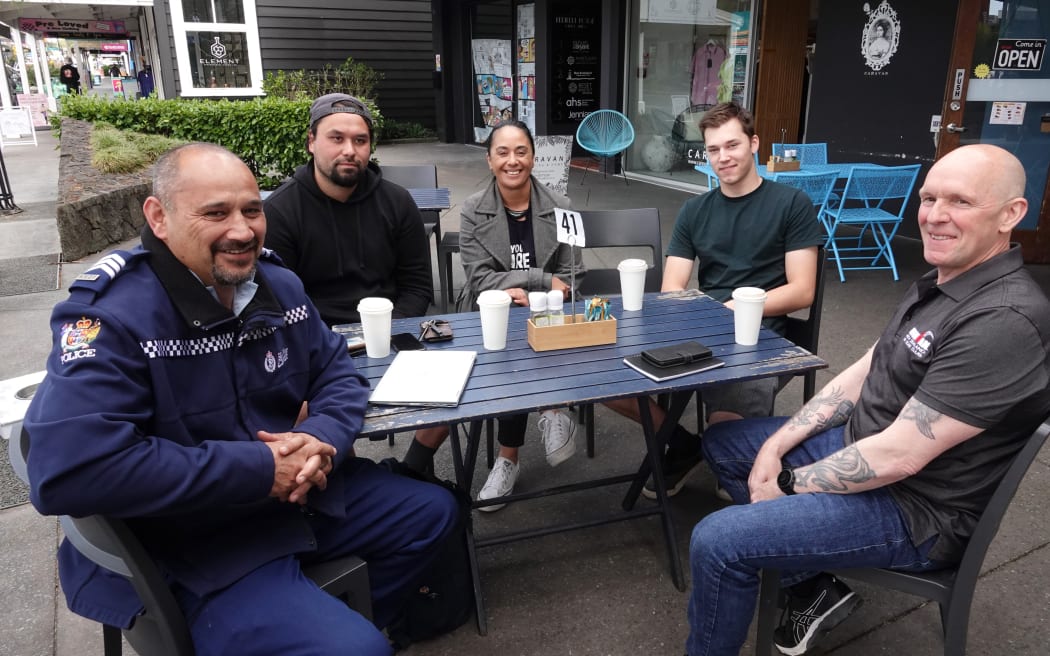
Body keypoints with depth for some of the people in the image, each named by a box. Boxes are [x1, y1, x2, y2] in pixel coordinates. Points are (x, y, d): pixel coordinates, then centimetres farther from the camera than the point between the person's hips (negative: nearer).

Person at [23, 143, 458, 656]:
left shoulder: (279, 284, 2)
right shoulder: (109, 316, -21)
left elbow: (337, 373, 8)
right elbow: (66, 470, -31)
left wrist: (323, 438, -17)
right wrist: (258, 469, -28)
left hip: (303, 495, 8)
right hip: (191, 545, -7)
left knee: (432, 511, 18)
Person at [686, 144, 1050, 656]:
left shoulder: (1004, 321, -27)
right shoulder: (938, 284, 5)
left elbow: (899, 456, -27)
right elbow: (861, 375, 8)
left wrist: (786, 484, -14)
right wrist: (776, 446, -2)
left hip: (912, 508, -10)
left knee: (717, 541, -20)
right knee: (722, 443, 15)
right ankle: (813, 588, 14)